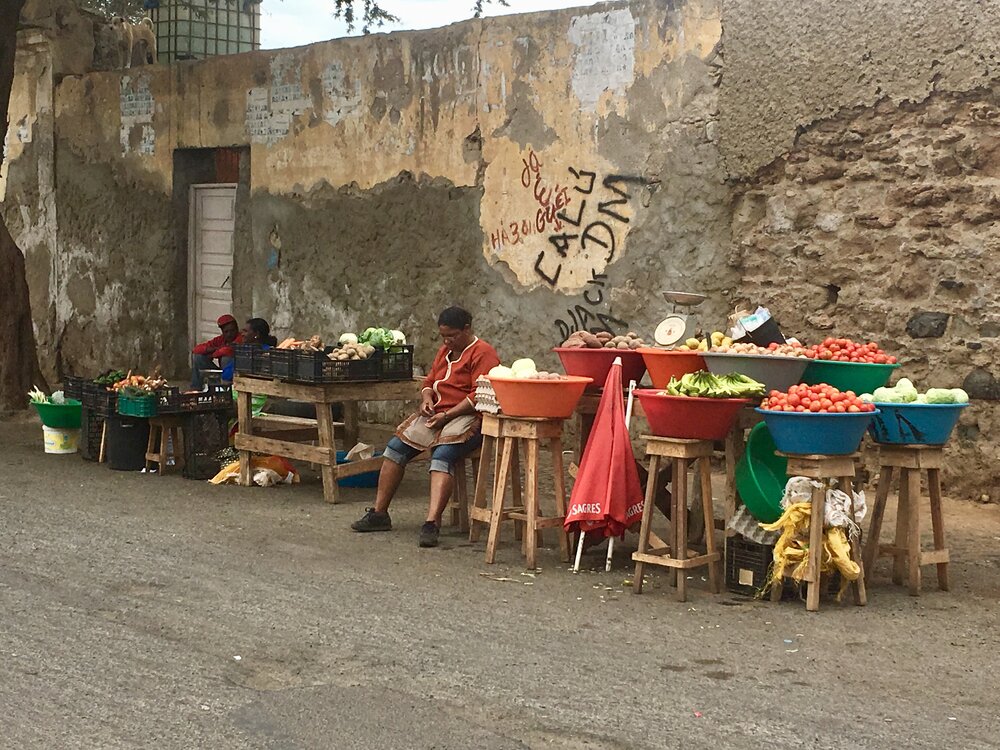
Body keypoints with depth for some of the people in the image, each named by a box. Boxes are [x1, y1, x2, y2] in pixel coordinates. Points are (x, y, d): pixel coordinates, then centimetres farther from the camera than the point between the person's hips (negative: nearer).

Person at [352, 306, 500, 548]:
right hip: (436, 415, 8)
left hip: (467, 417, -8)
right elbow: (430, 381, 25)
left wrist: (447, 415, -19)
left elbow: (479, 395, -16)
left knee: (442, 454, -34)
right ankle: (379, 514, -1)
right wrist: (427, 399, 1)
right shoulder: (445, 351, 20)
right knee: (396, 446, -6)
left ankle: (432, 523, -42)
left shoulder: (483, 353, -7)